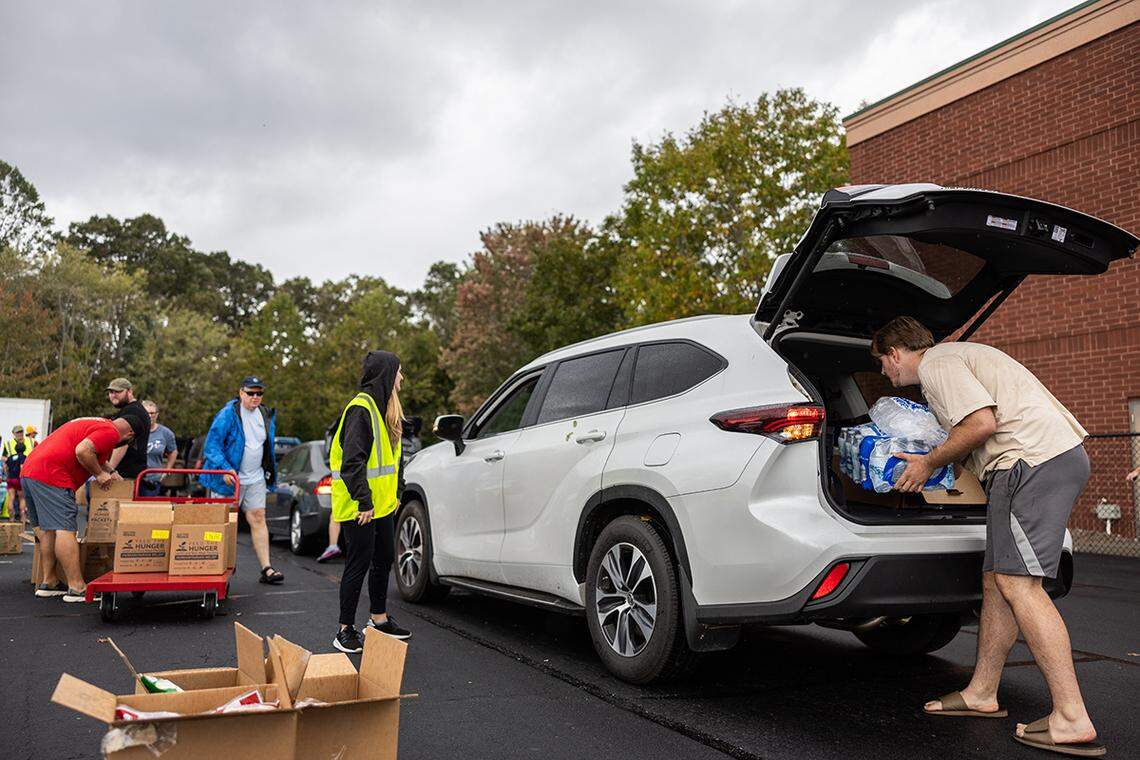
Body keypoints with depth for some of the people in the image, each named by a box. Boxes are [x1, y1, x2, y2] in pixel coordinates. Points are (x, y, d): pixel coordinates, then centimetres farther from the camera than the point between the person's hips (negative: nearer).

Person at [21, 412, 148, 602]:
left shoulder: (98, 423, 24)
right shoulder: (110, 432, -7)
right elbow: (82, 451, -21)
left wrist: (110, 471, 24)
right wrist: (99, 474, -8)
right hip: (51, 475, -11)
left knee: (47, 530, 15)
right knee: (64, 529, -11)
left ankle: (49, 582, 19)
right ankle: (77, 588, -13)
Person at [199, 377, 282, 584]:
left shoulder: (266, 416, 9)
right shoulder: (228, 414, -12)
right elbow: (212, 445, -14)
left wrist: (270, 472, 18)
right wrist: (225, 469, -23)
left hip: (255, 479, 5)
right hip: (230, 479, -5)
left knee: (258, 519, -1)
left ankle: (266, 568, -4)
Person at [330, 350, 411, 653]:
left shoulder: (383, 407, 14)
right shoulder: (360, 408, -18)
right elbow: (352, 460, -23)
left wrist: (392, 494, 19)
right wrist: (363, 500, -25)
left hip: (381, 504, 10)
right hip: (360, 507, -10)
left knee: (384, 560, 17)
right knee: (358, 565, -2)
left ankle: (379, 618, 32)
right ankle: (345, 631, 9)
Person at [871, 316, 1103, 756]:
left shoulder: (936, 364, -5)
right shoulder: (955, 357, 27)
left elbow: (982, 422, -18)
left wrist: (929, 463, -5)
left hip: (1034, 460, -11)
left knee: (1017, 583, -13)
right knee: (996, 578, 12)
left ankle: (1072, 720, -13)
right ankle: (982, 694, 21)